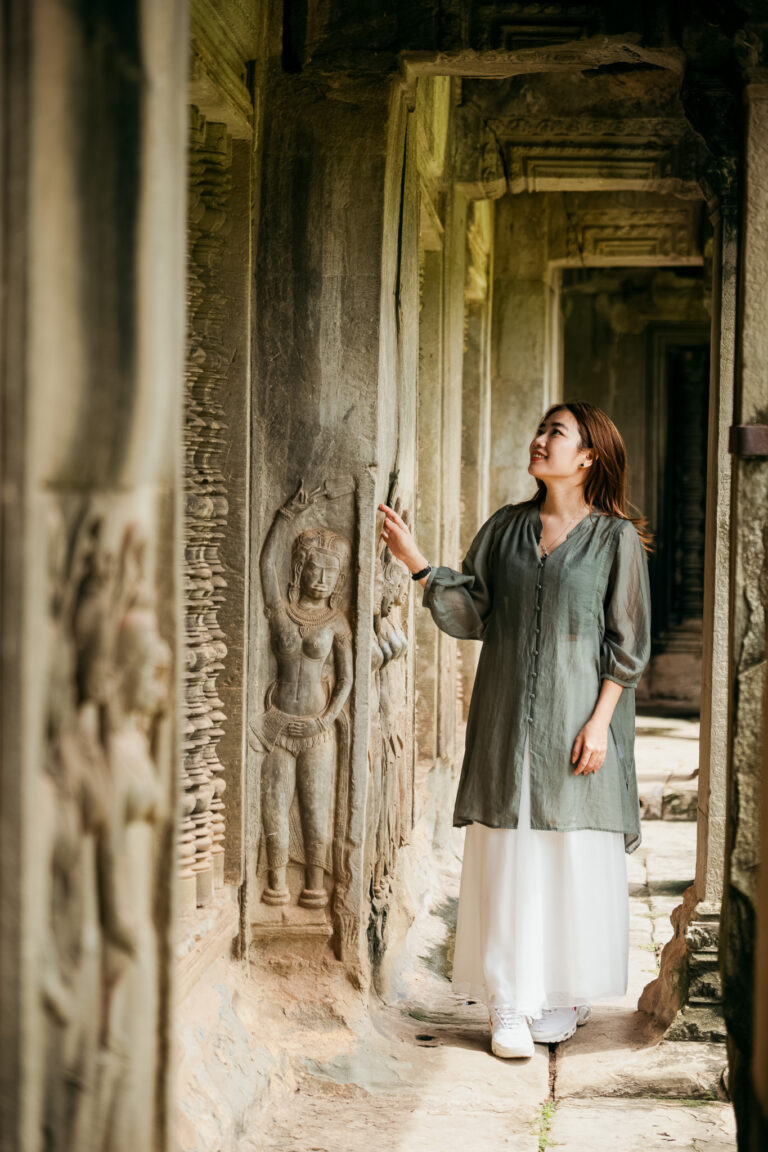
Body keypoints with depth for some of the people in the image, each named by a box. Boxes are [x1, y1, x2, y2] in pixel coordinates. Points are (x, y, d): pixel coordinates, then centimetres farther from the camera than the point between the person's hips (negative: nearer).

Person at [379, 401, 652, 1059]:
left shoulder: (616, 537, 0)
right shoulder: (506, 528, 10)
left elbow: (627, 641, -2)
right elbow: (469, 614, 6)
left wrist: (600, 720, -10)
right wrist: (418, 564, -6)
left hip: (576, 720, -3)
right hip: (508, 719, 3)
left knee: (575, 857, 2)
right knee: (508, 854, 1)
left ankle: (569, 994, 18)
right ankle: (510, 1008, 6)